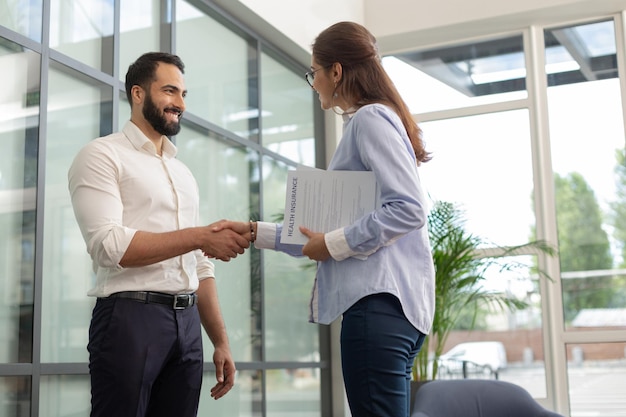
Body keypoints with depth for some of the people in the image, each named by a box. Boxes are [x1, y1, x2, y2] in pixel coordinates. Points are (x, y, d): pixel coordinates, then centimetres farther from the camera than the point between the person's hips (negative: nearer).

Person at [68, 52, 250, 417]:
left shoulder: (184, 173, 21)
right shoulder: (103, 155, -1)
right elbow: (108, 245, -15)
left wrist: (221, 341, 13)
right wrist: (199, 236, -16)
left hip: (187, 323, 6)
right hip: (130, 318, -6)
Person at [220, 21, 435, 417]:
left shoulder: (370, 117, -5)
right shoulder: (364, 124, 24)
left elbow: (408, 209, -18)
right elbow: (325, 233, 25)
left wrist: (335, 245, -12)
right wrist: (255, 232, 24)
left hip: (380, 298, -10)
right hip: (382, 297, 10)